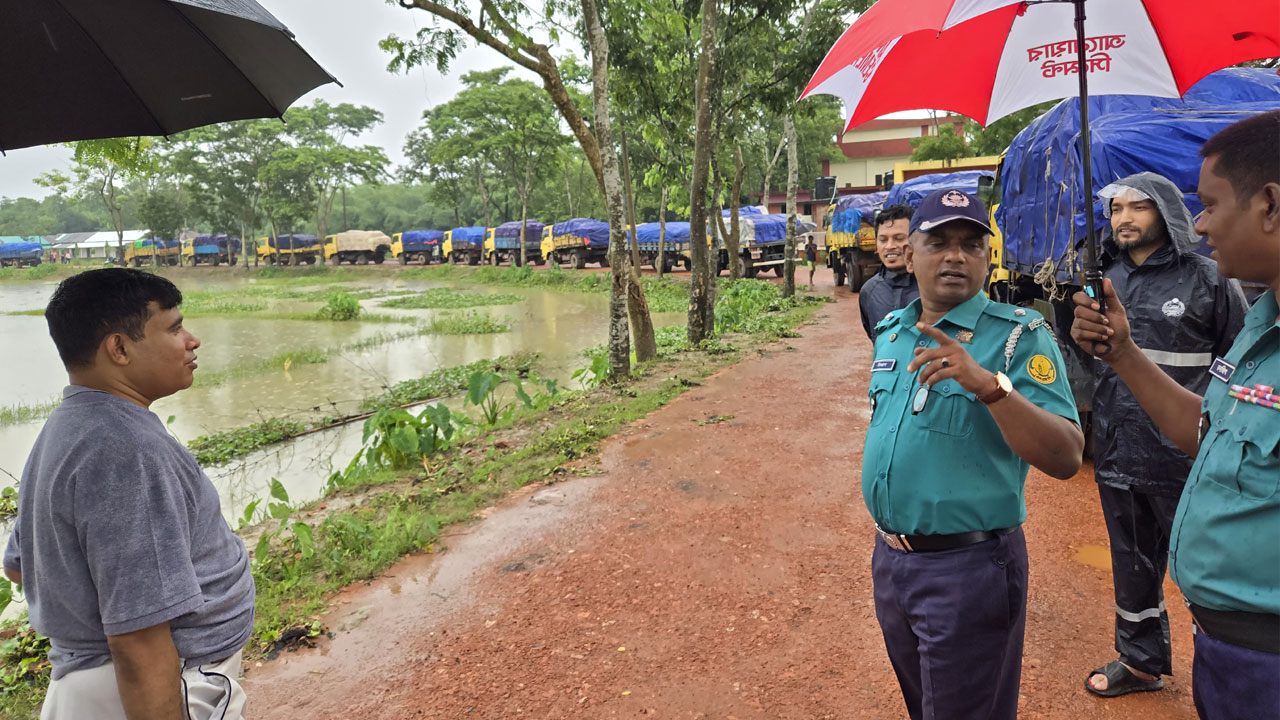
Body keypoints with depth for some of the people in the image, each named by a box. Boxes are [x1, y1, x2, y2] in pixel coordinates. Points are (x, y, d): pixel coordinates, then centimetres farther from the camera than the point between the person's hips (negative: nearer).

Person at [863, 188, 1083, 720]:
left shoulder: (1020, 336, -13)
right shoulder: (890, 332, 5)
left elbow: (1066, 459, -23)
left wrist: (989, 385, -36)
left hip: (968, 566, -6)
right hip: (890, 557, 6)